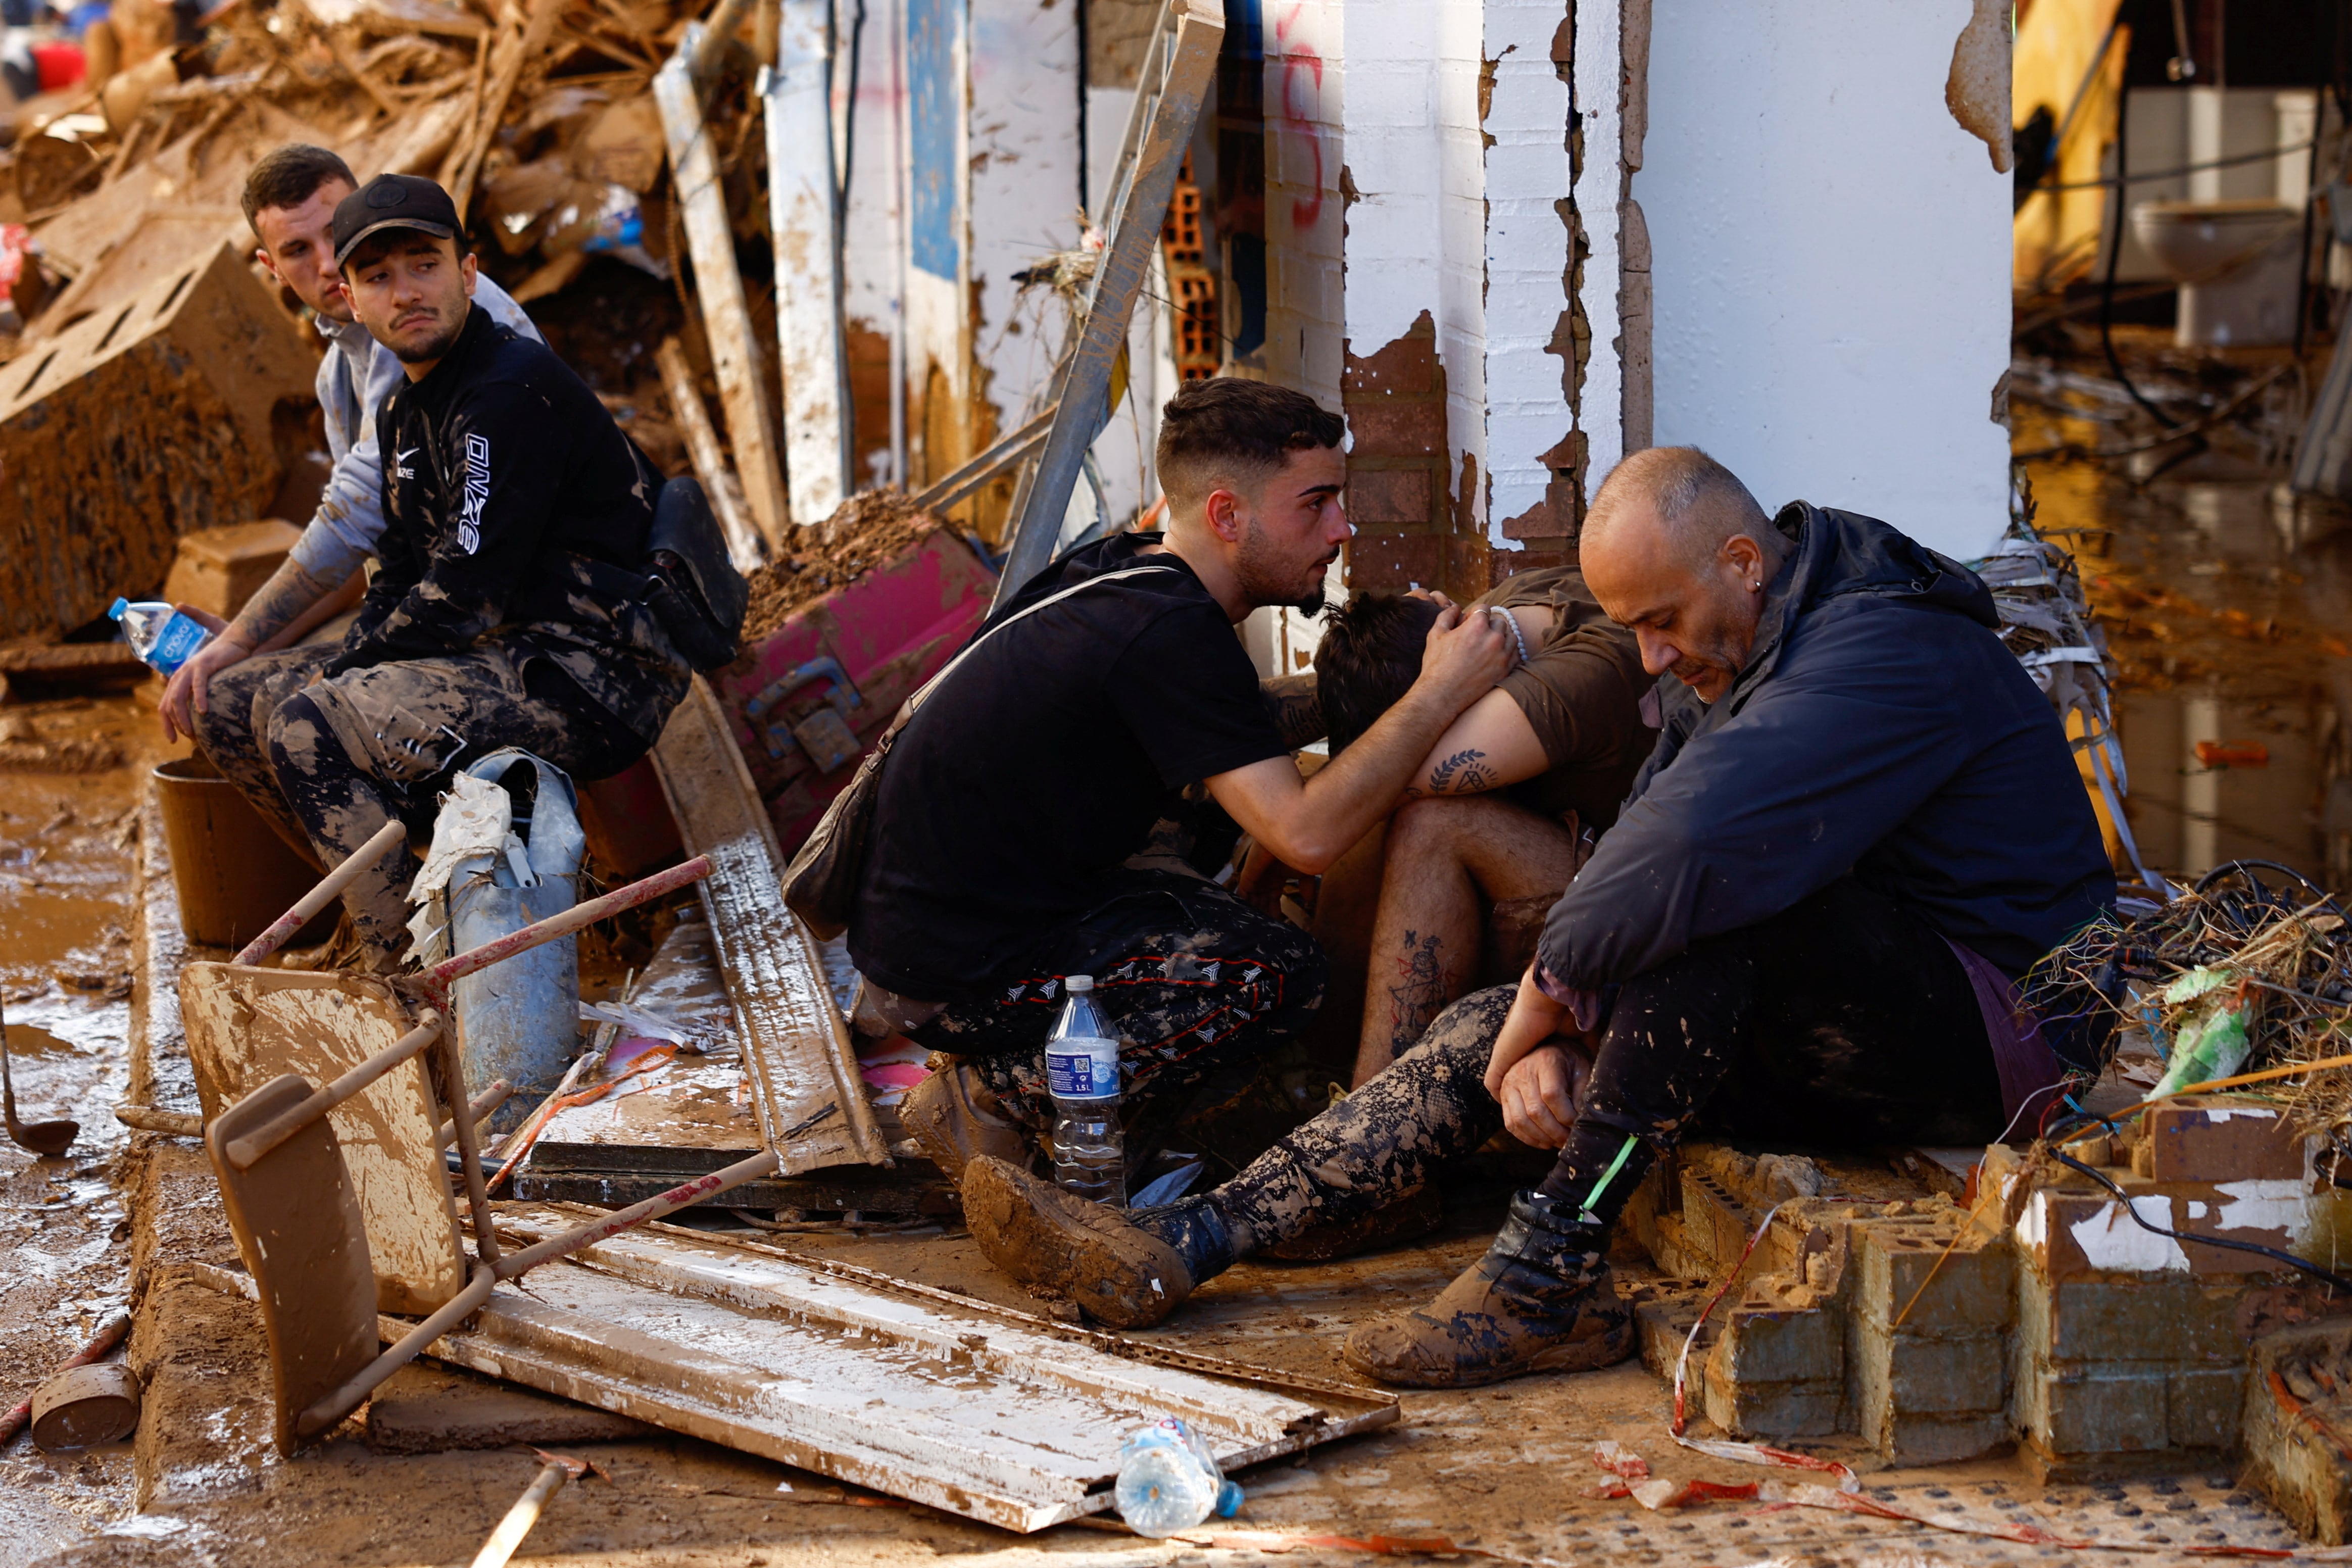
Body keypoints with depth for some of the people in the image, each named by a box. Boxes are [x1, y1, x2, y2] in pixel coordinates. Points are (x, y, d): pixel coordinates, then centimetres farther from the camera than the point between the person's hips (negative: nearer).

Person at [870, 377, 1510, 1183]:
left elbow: (1232, 741, 23)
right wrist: (1437, 696, -21)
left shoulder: (1125, 570, 6)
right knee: (1277, 974, -17)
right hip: (950, 975, -10)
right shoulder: (1167, 633, -22)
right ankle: (992, 1099, -6)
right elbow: (1306, 834, -28)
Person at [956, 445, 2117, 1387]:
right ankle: (1184, 1245, -9)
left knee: (1717, 888, -34)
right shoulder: (1724, 662, 11)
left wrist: (1558, 978, -23)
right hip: (1833, 1036, 9)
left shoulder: (1888, 648, -22)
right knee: (1488, 1028, 0)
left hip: (1993, 1033, -9)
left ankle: (1553, 1272, -31)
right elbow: (1626, 850, 7)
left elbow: (1698, 837, -37)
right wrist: (1542, 1036, -10)